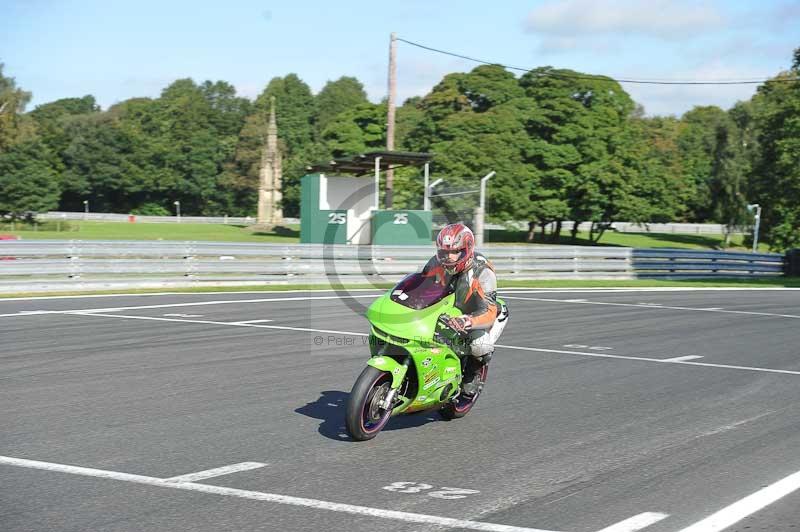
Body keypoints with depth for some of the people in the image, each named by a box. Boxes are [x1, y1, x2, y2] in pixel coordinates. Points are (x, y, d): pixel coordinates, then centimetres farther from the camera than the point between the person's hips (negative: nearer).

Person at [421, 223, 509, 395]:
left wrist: (467, 321, -56)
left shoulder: (482, 272, -27)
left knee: (480, 345, -36)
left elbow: (489, 313, -36)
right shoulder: (436, 263, -13)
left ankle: (474, 371, 0)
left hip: (477, 313, -5)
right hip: (446, 313, 5)